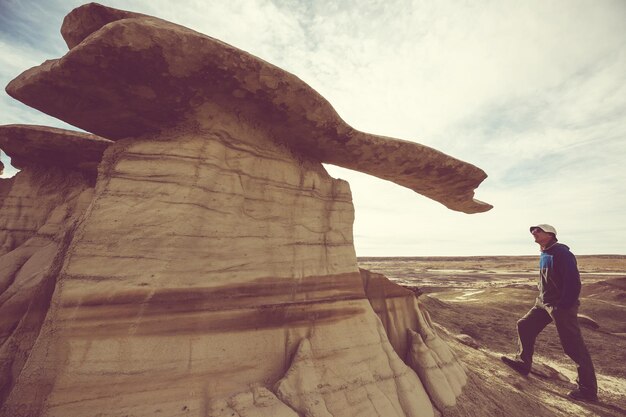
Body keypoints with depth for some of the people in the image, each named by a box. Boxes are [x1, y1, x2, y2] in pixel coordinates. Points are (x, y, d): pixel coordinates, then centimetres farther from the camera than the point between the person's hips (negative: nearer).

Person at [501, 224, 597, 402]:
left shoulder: (561, 252, -17)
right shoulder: (544, 254, 11)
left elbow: (573, 281, -21)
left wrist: (565, 305, -21)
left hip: (561, 306, -9)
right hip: (543, 302, 9)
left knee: (574, 347, -1)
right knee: (524, 326, 12)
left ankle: (588, 389, 13)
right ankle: (523, 363, 25)